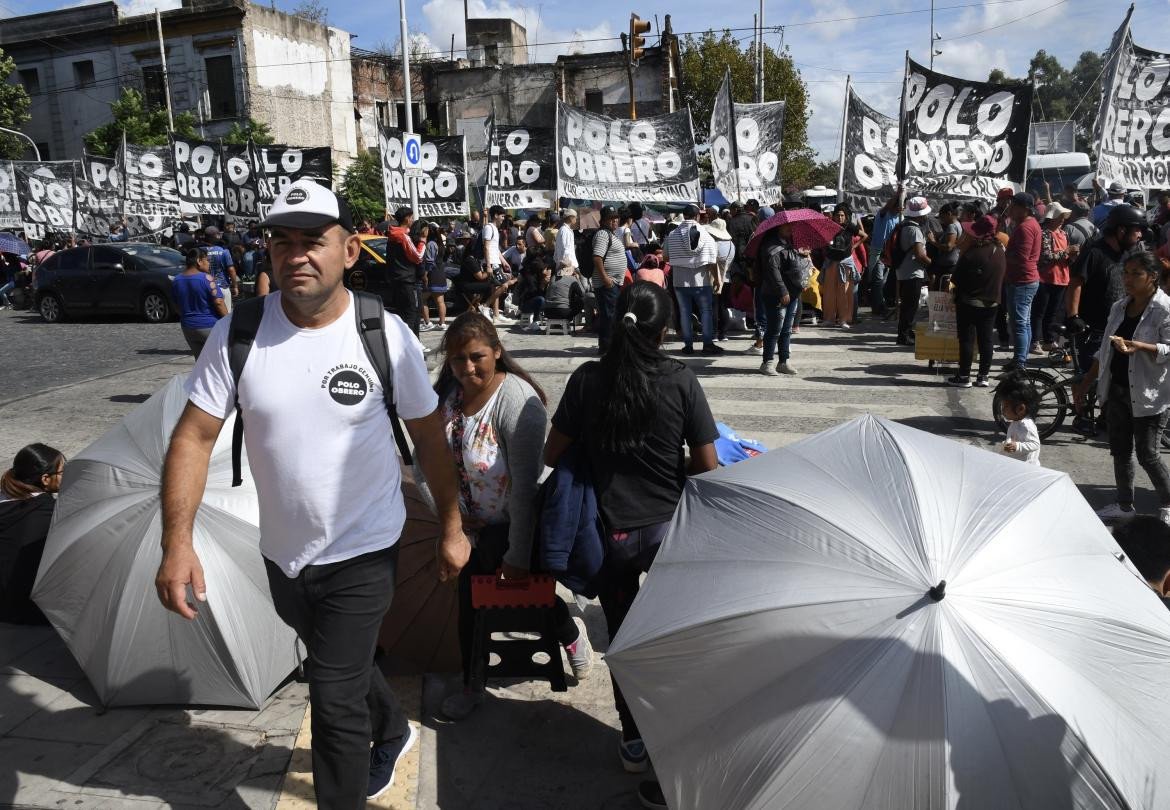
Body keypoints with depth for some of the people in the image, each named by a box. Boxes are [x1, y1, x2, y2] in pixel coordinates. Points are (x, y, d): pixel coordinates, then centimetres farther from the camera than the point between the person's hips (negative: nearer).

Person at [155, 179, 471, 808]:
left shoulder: (386, 334, -14)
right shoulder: (238, 333, -11)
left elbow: (429, 436, -4)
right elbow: (194, 437, -10)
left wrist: (451, 527, 0)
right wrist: (177, 543, -19)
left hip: (362, 553, -4)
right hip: (282, 552, 4)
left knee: (333, 699, -2)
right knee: (342, 665, 26)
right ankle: (392, 730, 57)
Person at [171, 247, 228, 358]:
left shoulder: (176, 281, 5)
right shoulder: (207, 278, -14)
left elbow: (177, 306, 13)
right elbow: (219, 303, -17)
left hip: (188, 328, 6)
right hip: (210, 326, -6)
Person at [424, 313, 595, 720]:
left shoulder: (517, 402, -27)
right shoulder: (444, 397, -8)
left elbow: (525, 486, -27)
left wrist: (518, 556, -25)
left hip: (514, 524, -6)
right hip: (471, 525, 6)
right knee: (469, 595, 14)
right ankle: (473, 683, 36)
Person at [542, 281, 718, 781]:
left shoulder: (587, 379, -9)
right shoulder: (681, 381, -11)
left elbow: (553, 454, -4)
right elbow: (706, 465, -9)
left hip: (612, 532, 1)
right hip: (670, 528, -1)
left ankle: (634, 741, 31)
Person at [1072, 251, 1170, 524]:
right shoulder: (1119, 308, 9)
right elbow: (1104, 351, 15)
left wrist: (1139, 346, -32)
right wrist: (1086, 383, 15)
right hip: (1116, 390, 7)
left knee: (1147, 455, -2)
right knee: (1120, 451, 13)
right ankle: (1124, 505, 27)